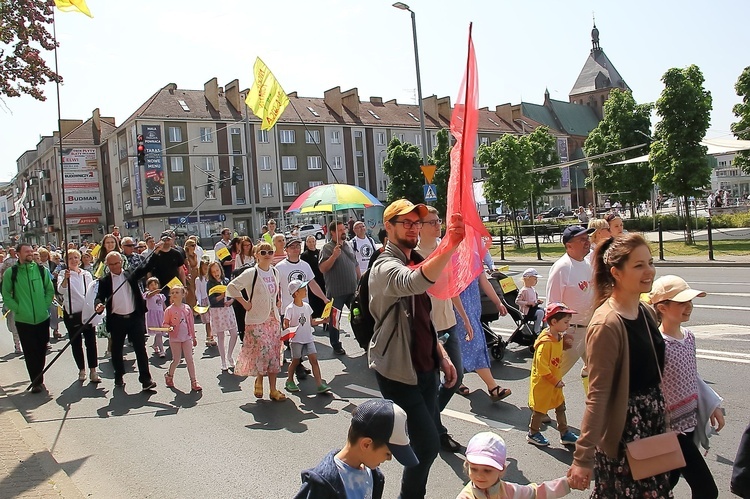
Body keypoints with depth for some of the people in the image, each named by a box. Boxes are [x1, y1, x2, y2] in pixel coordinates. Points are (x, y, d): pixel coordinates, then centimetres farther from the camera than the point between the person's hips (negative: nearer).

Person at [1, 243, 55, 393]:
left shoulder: (42, 270, 1)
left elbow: (50, 290, 9)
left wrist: (46, 306, 0)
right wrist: (17, 308, -7)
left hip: (43, 318, 2)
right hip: (23, 320, -2)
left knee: (41, 350, 9)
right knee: (30, 352, 0)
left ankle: (38, 379, 25)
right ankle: (36, 381, 9)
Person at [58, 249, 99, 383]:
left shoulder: (87, 275, 8)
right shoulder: (63, 275, -3)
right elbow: (61, 290, -23)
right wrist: (65, 278, -41)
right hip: (71, 314, -2)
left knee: (91, 342, -2)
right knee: (76, 343, 6)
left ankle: (93, 371, 1)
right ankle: (81, 370, 19)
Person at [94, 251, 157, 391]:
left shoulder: (131, 274, 7)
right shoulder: (104, 281, 4)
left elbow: (146, 268, 3)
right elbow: (99, 297, -2)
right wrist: (99, 305, -25)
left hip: (135, 317, 0)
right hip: (116, 320, 0)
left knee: (140, 348, -3)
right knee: (116, 350, 11)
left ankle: (146, 380, -3)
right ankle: (119, 377, 29)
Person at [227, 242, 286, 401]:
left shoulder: (275, 272, 9)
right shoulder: (250, 273, -11)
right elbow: (231, 287, -10)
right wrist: (244, 303, -11)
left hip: (273, 319, 6)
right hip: (256, 320, -6)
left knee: (274, 353, 5)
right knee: (263, 351, -14)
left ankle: (273, 389, 12)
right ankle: (259, 379, 14)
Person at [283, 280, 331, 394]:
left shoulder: (306, 306, 7)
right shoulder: (290, 308, -11)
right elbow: (286, 324, -10)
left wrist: (323, 321, 5)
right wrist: (288, 331, -30)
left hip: (308, 338, 5)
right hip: (296, 340, -5)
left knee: (314, 359, -4)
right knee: (295, 361, 7)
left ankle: (320, 384, -7)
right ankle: (290, 381, 29)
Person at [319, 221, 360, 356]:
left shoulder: (348, 246, 11)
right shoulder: (327, 248, -9)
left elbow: (356, 265, 20)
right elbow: (322, 268, -18)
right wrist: (334, 256, -27)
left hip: (352, 289, 6)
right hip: (336, 291, -6)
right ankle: (336, 346, 18)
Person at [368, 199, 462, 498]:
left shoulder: (414, 262, 12)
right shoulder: (386, 267, -17)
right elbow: (415, 283, -43)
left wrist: (442, 356, 14)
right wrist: (451, 244, -53)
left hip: (425, 368, 9)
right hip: (398, 372, -9)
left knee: (424, 444, 15)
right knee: (428, 445, -8)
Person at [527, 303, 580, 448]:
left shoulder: (559, 338, 3)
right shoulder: (545, 342, -27)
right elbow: (542, 367, -26)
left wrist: (558, 379, 13)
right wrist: (555, 381, -21)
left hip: (555, 380, 9)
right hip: (542, 382, -9)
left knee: (560, 406, 15)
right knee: (540, 408, 6)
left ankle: (564, 433, 27)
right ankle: (533, 433, 23)